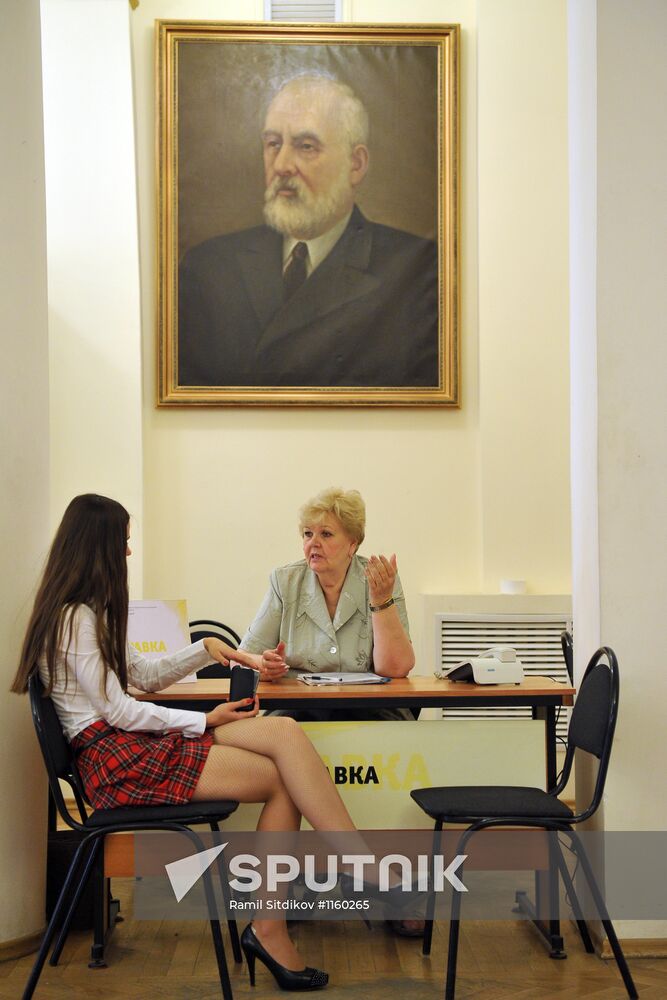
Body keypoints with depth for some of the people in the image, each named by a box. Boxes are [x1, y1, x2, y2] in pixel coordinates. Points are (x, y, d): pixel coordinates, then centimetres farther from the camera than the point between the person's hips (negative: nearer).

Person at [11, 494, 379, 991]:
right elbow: (117, 710, -15)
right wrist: (204, 722, -11)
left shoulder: (92, 613, 20)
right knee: (283, 780, -18)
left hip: (141, 743, 9)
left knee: (285, 732, -13)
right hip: (116, 758, -9)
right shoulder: (74, 618, -11)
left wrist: (205, 649, 14)